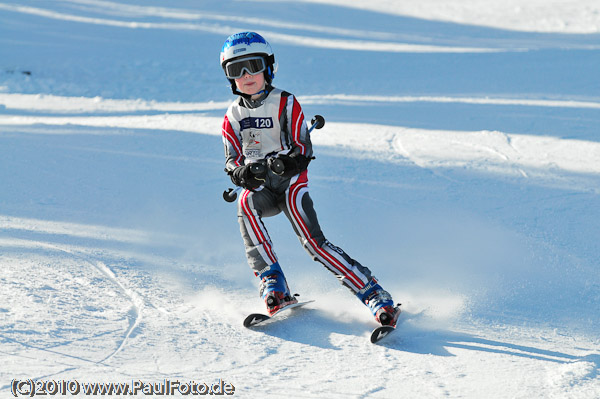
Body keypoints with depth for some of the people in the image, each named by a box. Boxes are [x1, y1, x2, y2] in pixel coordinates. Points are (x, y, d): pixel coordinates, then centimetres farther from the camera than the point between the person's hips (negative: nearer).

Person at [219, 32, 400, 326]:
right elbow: (232, 159, 6)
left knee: (312, 240, -22)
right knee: (246, 204, -33)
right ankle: (273, 285, -33)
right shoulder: (233, 116, 12)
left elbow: (304, 147, -6)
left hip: (290, 182, -3)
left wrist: (290, 160, -29)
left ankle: (374, 295, -20)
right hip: (259, 187, 3)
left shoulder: (285, 103, 0)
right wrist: (240, 171, -19)